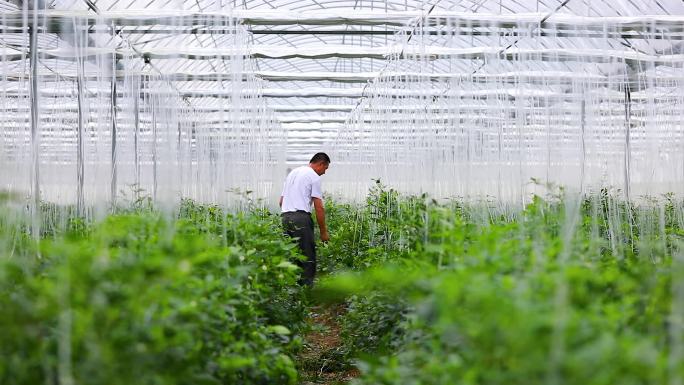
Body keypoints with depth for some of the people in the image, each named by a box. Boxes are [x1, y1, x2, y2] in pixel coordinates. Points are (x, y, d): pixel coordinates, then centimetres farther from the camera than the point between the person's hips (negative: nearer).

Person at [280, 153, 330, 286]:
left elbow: (281, 201, 24)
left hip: (285, 215, 8)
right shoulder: (314, 177, -2)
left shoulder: (292, 173, 23)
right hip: (301, 217, -8)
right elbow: (319, 207, -6)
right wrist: (323, 231, -1)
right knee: (308, 254, -7)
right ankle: (307, 286, -11)